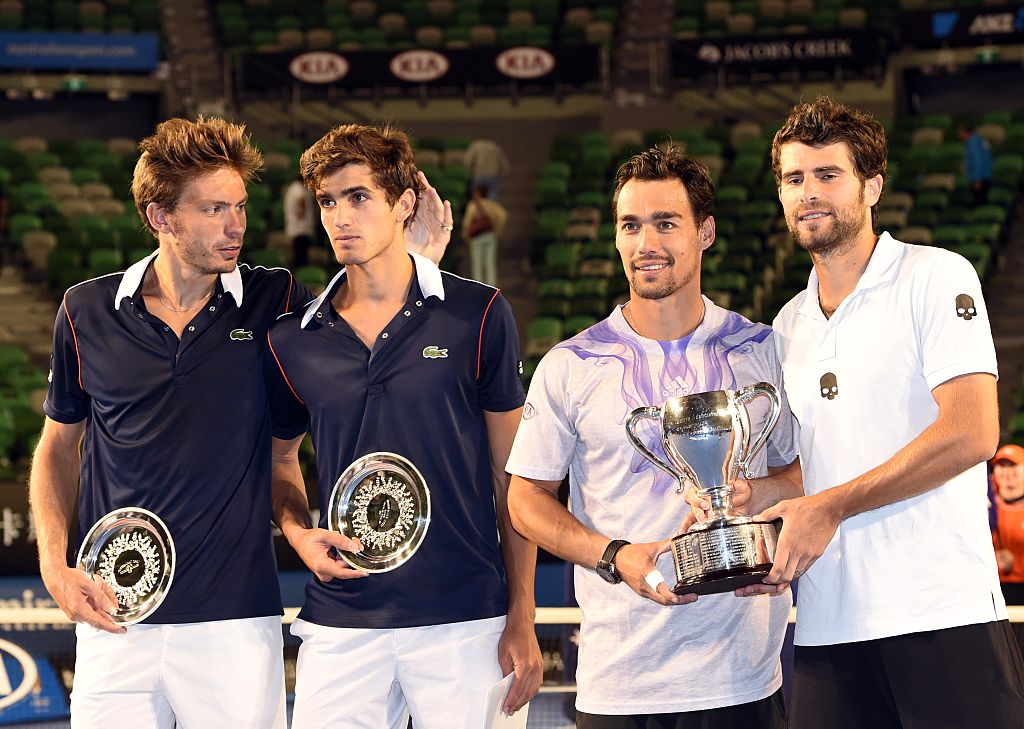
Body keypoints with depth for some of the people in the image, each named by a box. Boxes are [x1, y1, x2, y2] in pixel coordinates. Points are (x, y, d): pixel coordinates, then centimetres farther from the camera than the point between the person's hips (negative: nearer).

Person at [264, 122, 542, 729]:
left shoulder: (479, 316, 0)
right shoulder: (294, 340, 7)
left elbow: (513, 474, 2)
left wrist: (522, 621, -1)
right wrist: (298, 532, 2)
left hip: (464, 618, -2)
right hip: (340, 623, 2)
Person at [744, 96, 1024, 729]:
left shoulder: (936, 278, -1)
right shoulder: (790, 326, 19)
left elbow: (972, 434, -12)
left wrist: (831, 506, -13)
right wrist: (771, 545, 2)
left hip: (942, 612, -6)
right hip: (828, 625, 6)